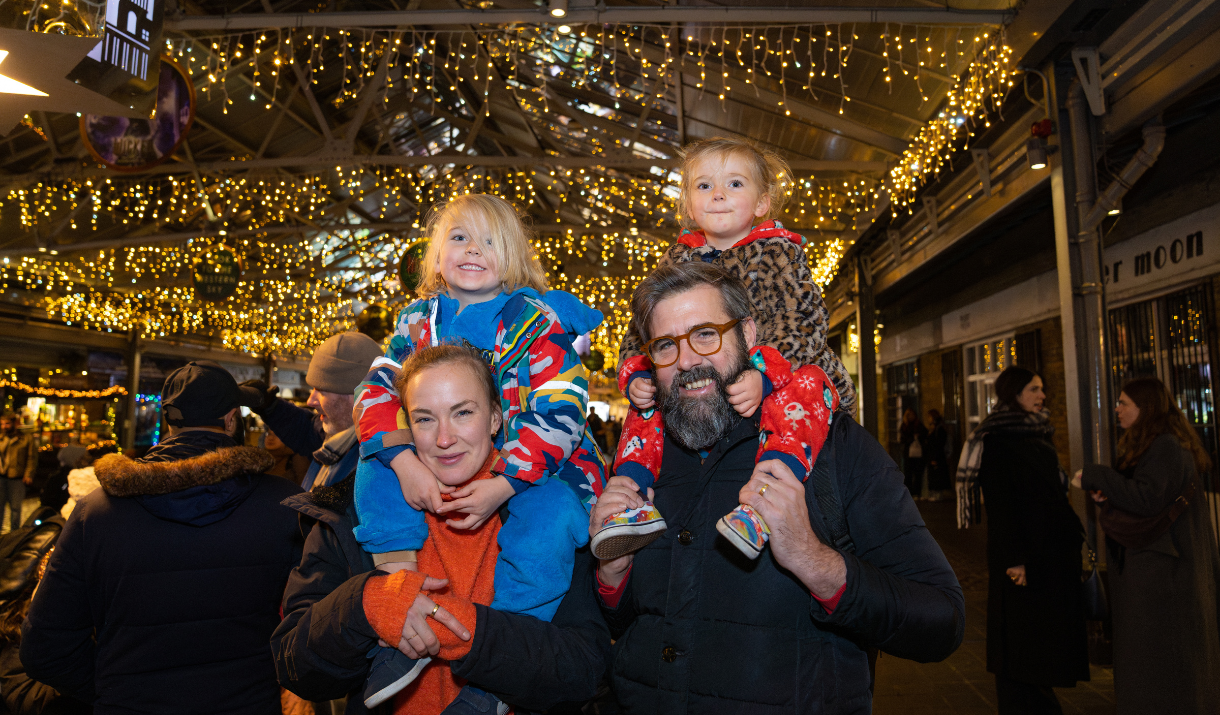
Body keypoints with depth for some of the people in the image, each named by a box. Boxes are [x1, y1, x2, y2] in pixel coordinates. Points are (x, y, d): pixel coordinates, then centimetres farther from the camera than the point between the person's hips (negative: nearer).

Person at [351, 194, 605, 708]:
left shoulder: (539, 322, -6)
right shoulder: (419, 320, 7)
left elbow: (561, 414, -15)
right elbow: (377, 392, -4)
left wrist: (502, 485, -27)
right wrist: (404, 463, -24)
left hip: (533, 470, -4)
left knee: (550, 521, -33)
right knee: (376, 465, -17)